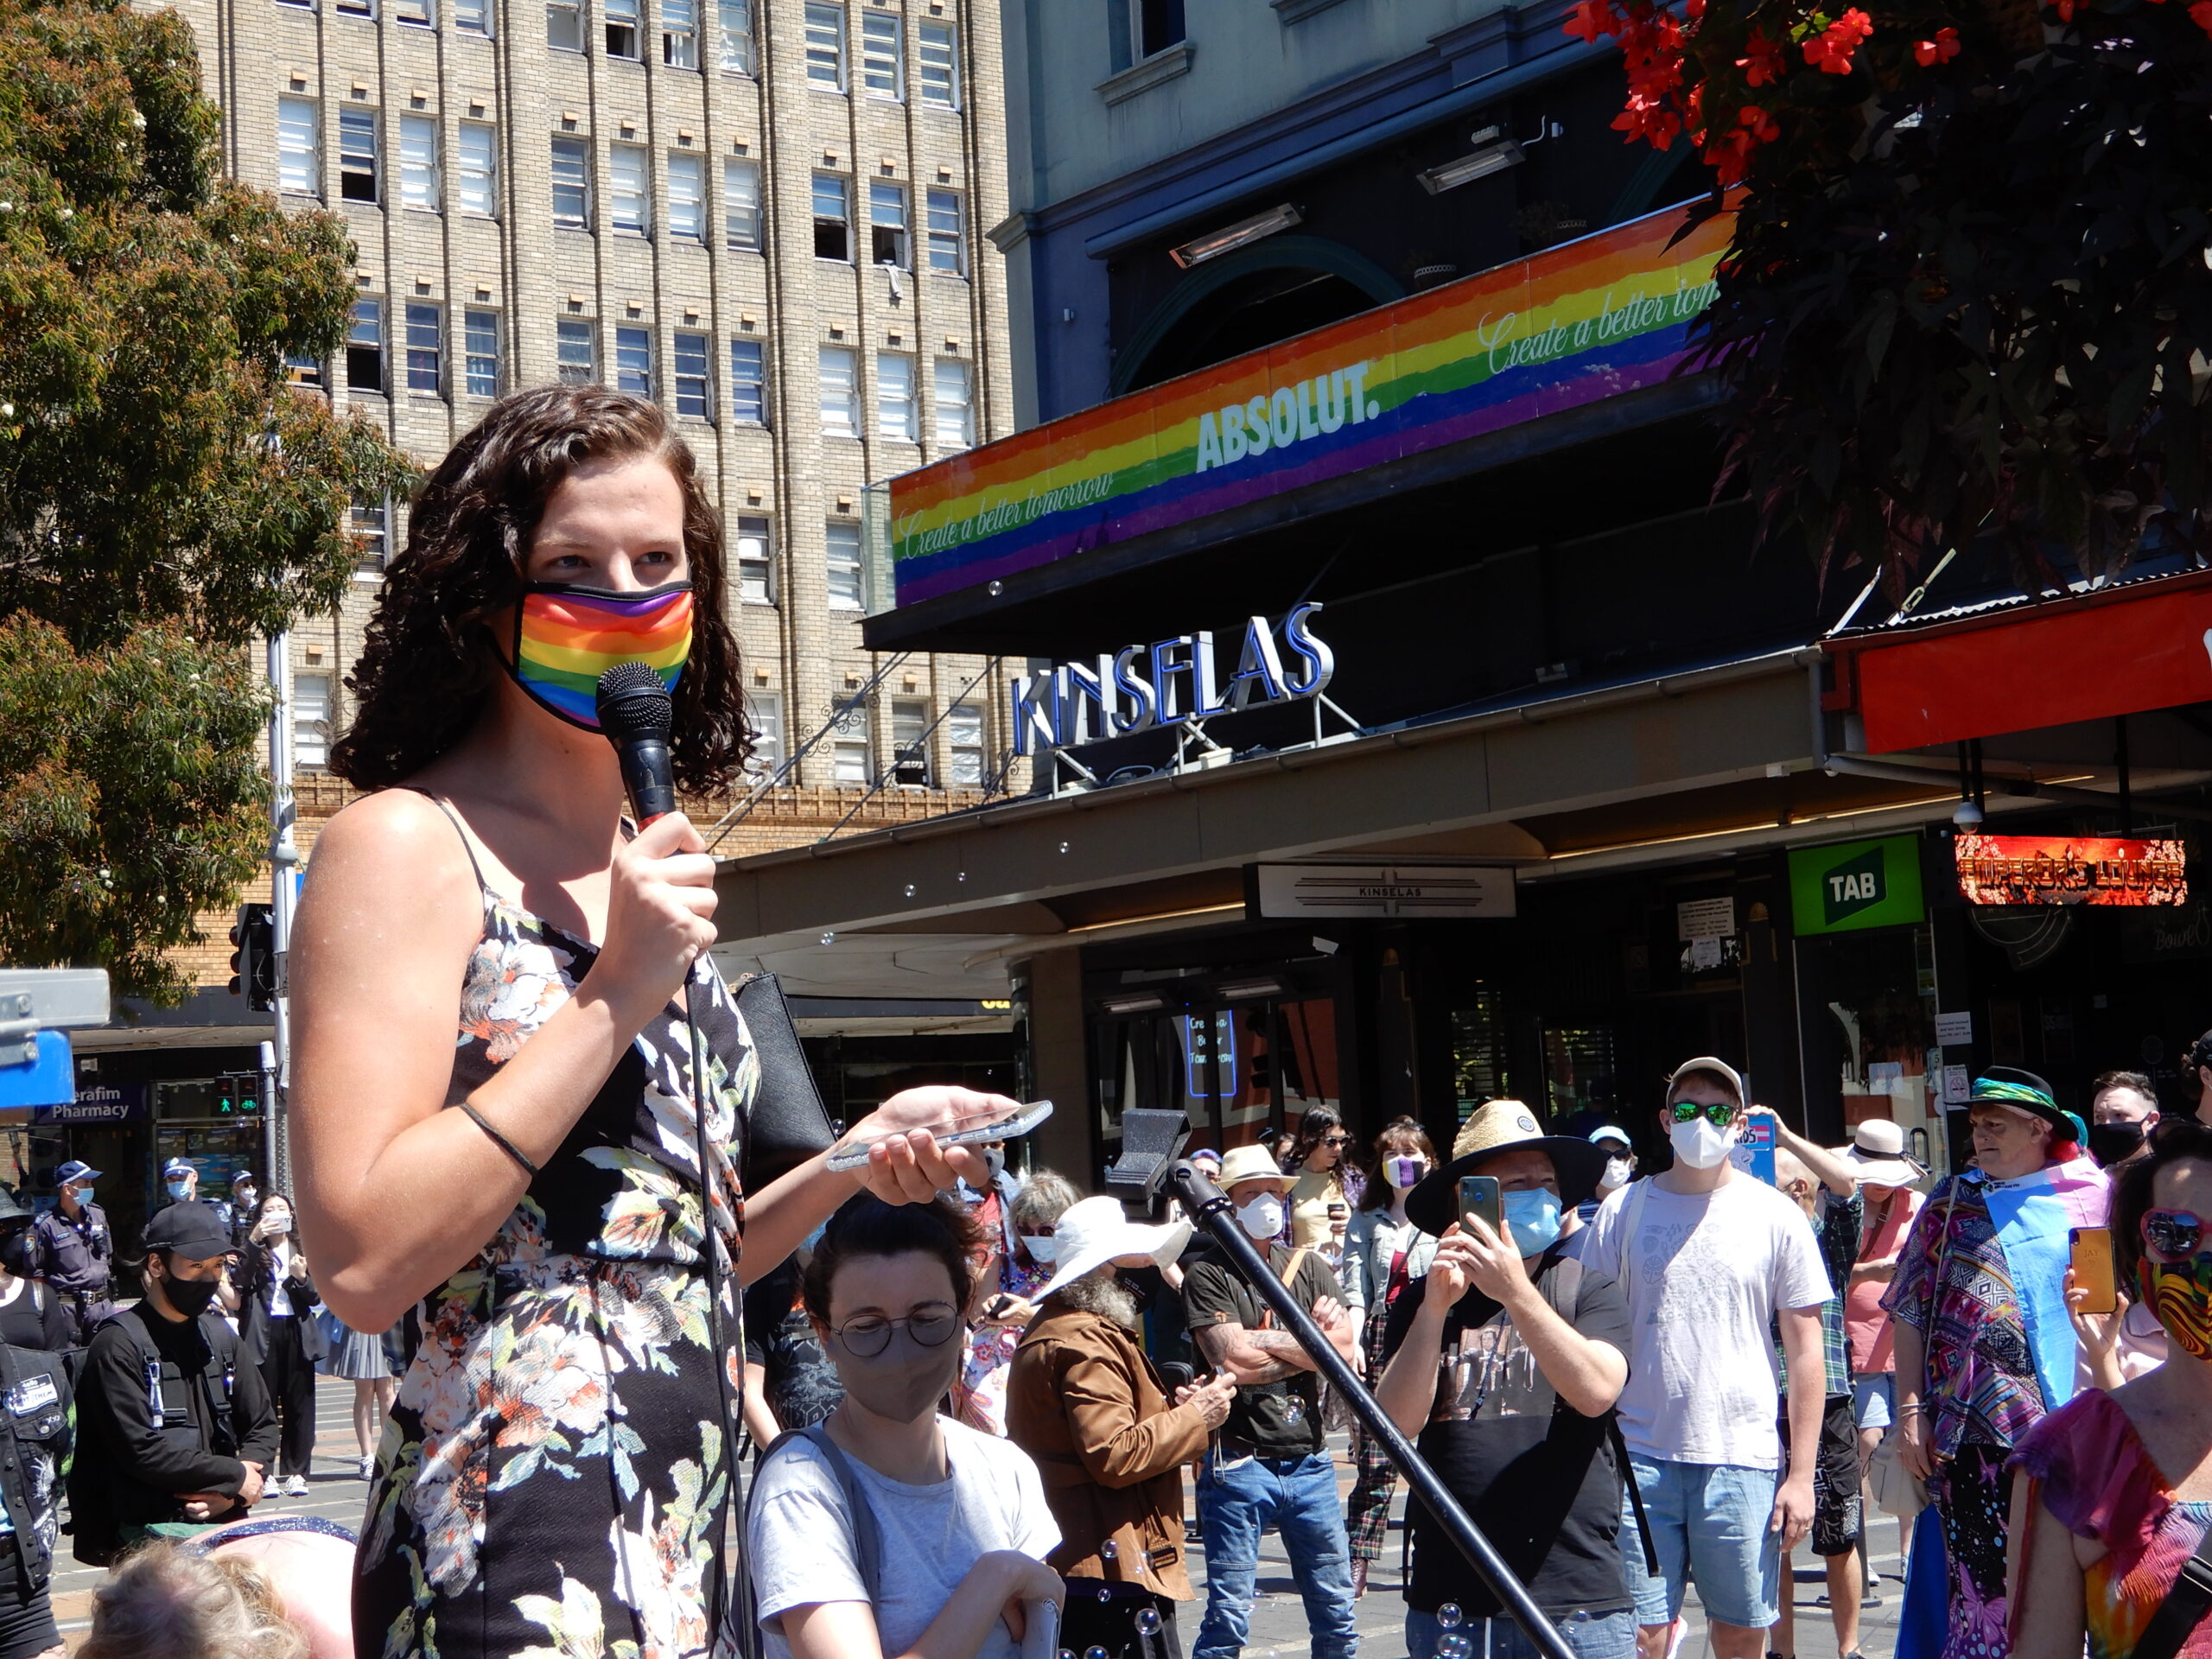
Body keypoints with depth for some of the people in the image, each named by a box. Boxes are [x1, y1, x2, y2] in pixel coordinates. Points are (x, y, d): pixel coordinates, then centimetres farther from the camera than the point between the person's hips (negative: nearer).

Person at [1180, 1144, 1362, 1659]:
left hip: (1308, 1460, 5)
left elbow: (1344, 1346, -1)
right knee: (1228, 1617, -4)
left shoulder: (1308, 1266, 13)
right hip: (1239, 1460, -5)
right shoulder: (1208, 1276, -2)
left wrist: (1262, 1341, -9)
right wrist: (1308, 1341, -4)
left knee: (1336, 1614, 10)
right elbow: (1232, 1361, -15)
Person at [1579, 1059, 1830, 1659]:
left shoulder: (1776, 1217, 3)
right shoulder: (1623, 1210, 6)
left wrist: (1802, 1474, -2)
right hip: (1639, 1456, 0)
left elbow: (1805, 1352, 4)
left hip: (1743, 1458, 0)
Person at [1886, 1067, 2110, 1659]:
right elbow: (1911, 1312, 6)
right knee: (1987, 1594, -4)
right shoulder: (1951, 1201, 8)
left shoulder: (2093, 1194, 7)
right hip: (1978, 1435, -1)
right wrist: (1911, 1410, -1)